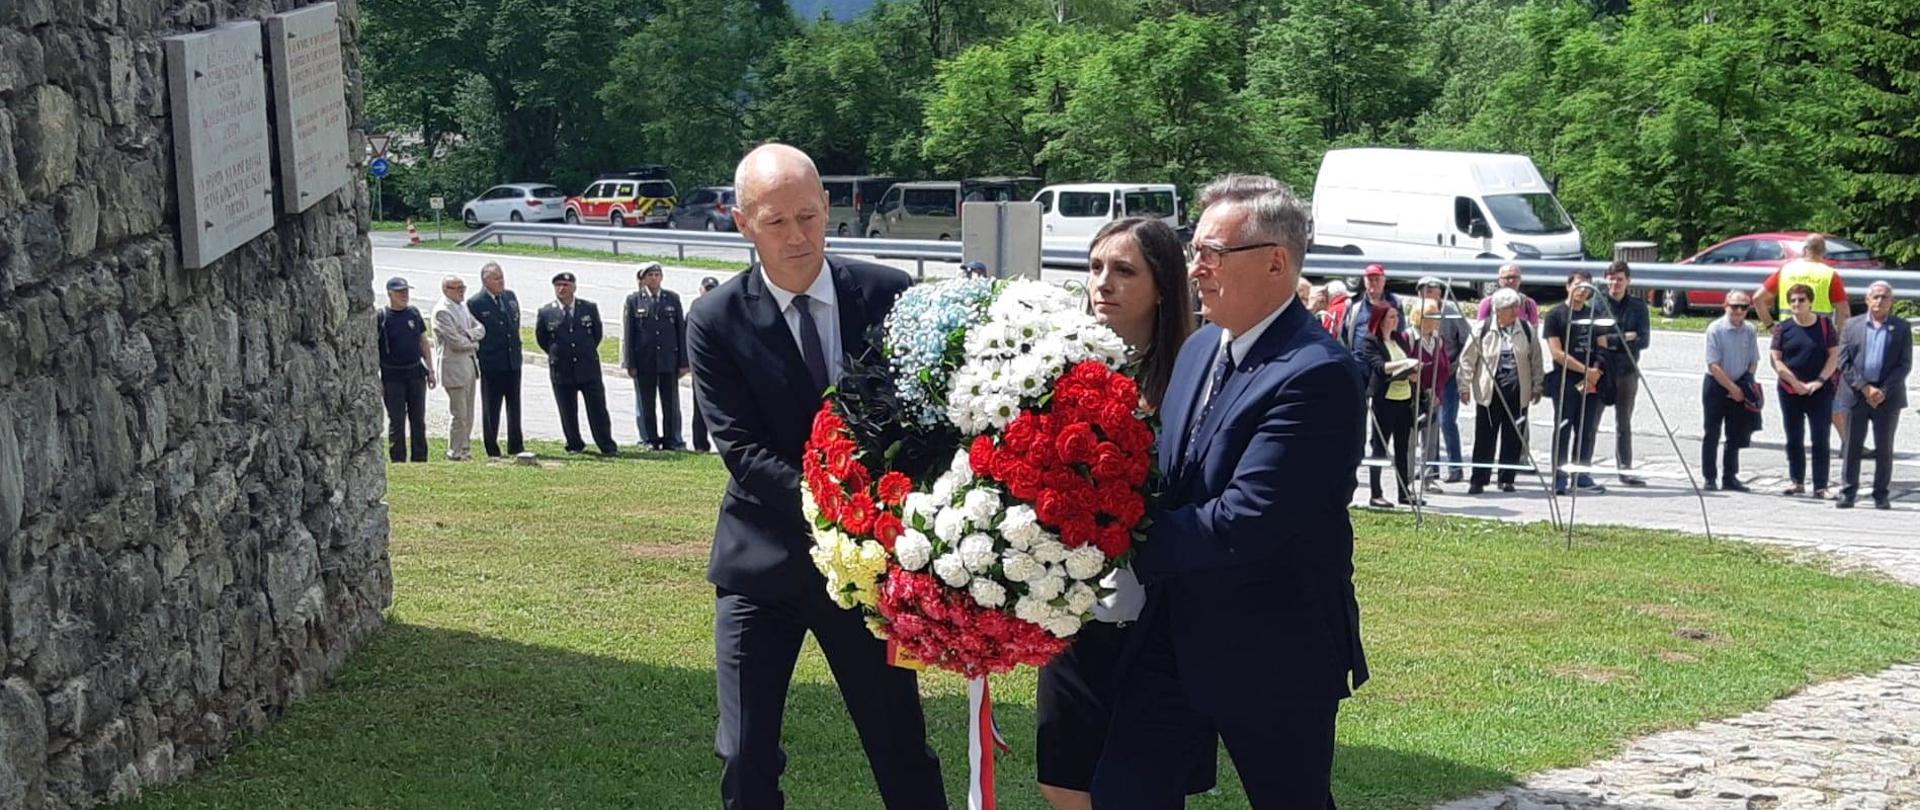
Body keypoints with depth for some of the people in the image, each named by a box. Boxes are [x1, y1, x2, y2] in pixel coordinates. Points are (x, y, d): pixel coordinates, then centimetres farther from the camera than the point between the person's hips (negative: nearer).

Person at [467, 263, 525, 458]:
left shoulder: (510, 296, 7)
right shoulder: (475, 303, -11)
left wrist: (516, 347, 11)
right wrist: (478, 358, -7)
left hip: (513, 361, 6)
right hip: (491, 364, -6)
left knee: (514, 406, 14)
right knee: (491, 409, 3)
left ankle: (516, 446, 25)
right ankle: (492, 450, 11)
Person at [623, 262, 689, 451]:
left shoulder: (672, 299, 6)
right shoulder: (634, 300, 2)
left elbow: (681, 330, 6)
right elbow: (629, 333, 1)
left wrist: (683, 361, 0)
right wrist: (630, 363, -4)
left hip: (669, 360, 1)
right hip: (644, 361, -1)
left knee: (670, 403, 4)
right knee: (646, 404, 4)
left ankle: (672, 439, 11)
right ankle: (651, 440, 11)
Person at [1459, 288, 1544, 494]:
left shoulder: (1526, 330, 6)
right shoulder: (1483, 329, -1)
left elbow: (1536, 360, 14)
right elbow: (1467, 359, 3)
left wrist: (1537, 387, 12)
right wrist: (1465, 386, 0)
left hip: (1517, 393, 2)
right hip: (1489, 392, -2)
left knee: (1513, 438, 5)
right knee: (1485, 438, 0)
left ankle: (1507, 479, 16)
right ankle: (1478, 480, 5)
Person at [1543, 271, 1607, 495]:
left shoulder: (1593, 314, 16)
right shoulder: (1556, 315, 0)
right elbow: (1557, 353, -7)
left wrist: (1595, 372, -4)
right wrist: (1585, 370, -10)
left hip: (1591, 383, 5)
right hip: (1565, 382, -5)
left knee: (1587, 431, 6)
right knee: (1563, 430, -5)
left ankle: (1582, 476, 15)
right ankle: (1559, 479, -2)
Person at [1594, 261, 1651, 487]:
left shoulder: (1638, 306, 3)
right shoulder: (1597, 303, -3)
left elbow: (1644, 340, -5)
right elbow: (1590, 336, -10)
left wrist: (1610, 341, -13)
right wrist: (1623, 338, -15)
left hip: (1627, 370, 2)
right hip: (1600, 369, -2)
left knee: (1624, 423, 11)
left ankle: (1625, 470, 16)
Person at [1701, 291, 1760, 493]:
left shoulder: (1750, 330, 1)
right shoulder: (1715, 329, -12)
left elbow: (1754, 361, 10)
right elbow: (1713, 365, -14)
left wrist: (1748, 384, -6)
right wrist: (1733, 388, -15)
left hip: (1739, 390, 4)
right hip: (1716, 385, -4)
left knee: (1736, 435, 8)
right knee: (1712, 434, 0)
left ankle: (1729, 477, 17)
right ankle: (1710, 478, 6)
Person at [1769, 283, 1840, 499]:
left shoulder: (1825, 324, 0)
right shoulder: (1783, 328, 3)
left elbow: (1834, 355, -1)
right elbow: (1776, 360, -1)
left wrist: (1819, 381, -12)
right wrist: (1797, 384, -10)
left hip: (1820, 392, -2)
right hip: (1790, 391, 2)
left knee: (1820, 440, -4)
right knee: (1794, 440, 9)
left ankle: (1820, 486, -1)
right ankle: (1797, 482, 19)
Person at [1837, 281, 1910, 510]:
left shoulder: (1902, 327, 5)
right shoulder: (1852, 326, 7)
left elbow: (1904, 364, 0)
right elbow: (1844, 363, 2)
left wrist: (1883, 391, -11)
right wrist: (1864, 388, -10)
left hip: (1888, 396, 0)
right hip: (1857, 394, 1)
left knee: (1884, 448, 5)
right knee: (1852, 445, 1)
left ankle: (1881, 495, 11)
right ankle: (1848, 493, 6)